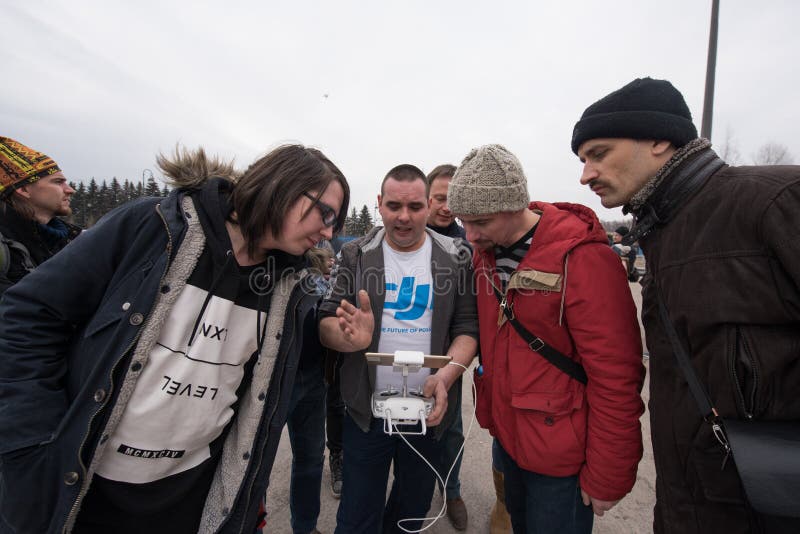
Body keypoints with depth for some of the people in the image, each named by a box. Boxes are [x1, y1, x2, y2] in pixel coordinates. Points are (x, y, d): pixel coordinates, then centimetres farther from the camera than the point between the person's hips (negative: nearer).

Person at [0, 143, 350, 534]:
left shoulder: (289, 291, -7)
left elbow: (264, 398, 3)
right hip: (70, 483, -2)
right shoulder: (152, 226, -16)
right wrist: (39, 448, -14)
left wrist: (248, 490, 7)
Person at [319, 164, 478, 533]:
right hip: (366, 410, -1)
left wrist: (448, 374, -22)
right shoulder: (355, 256, -3)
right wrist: (350, 336, -28)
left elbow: (468, 328, -4)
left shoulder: (456, 259, -2)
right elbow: (326, 324, -6)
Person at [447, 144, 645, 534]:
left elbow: (616, 378, -21)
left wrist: (607, 478, -13)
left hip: (560, 454, -6)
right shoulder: (486, 253, -2)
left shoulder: (583, 260, -24)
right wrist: (490, 407, 9)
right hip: (507, 436, 6)